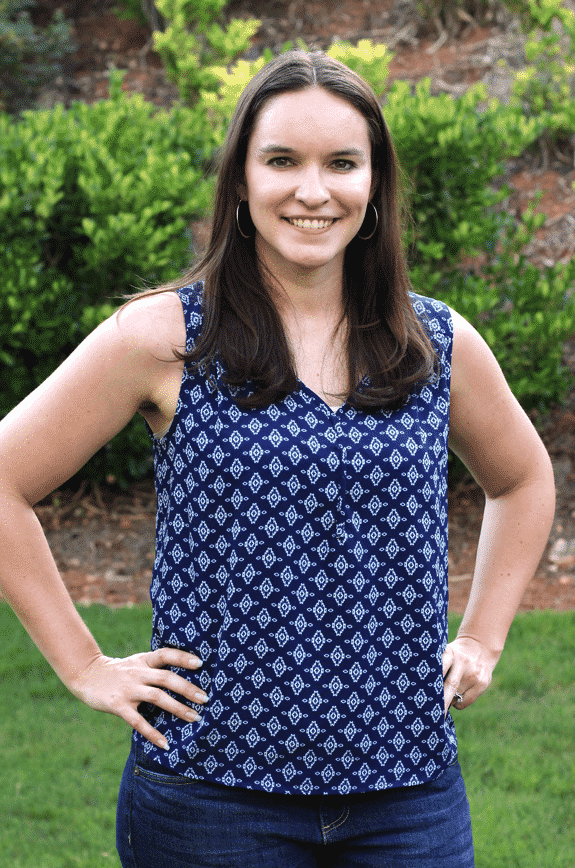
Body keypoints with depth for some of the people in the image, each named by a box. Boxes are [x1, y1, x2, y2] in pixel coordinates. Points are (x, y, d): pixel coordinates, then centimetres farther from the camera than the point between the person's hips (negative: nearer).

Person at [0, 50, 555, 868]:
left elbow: (524, 479, 23)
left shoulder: (442, 344, 5)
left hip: (409, 785, 3)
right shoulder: (163, 338, -5)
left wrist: (481, 638, 13)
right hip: (212, 792, -3)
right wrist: (87, 667, -4)